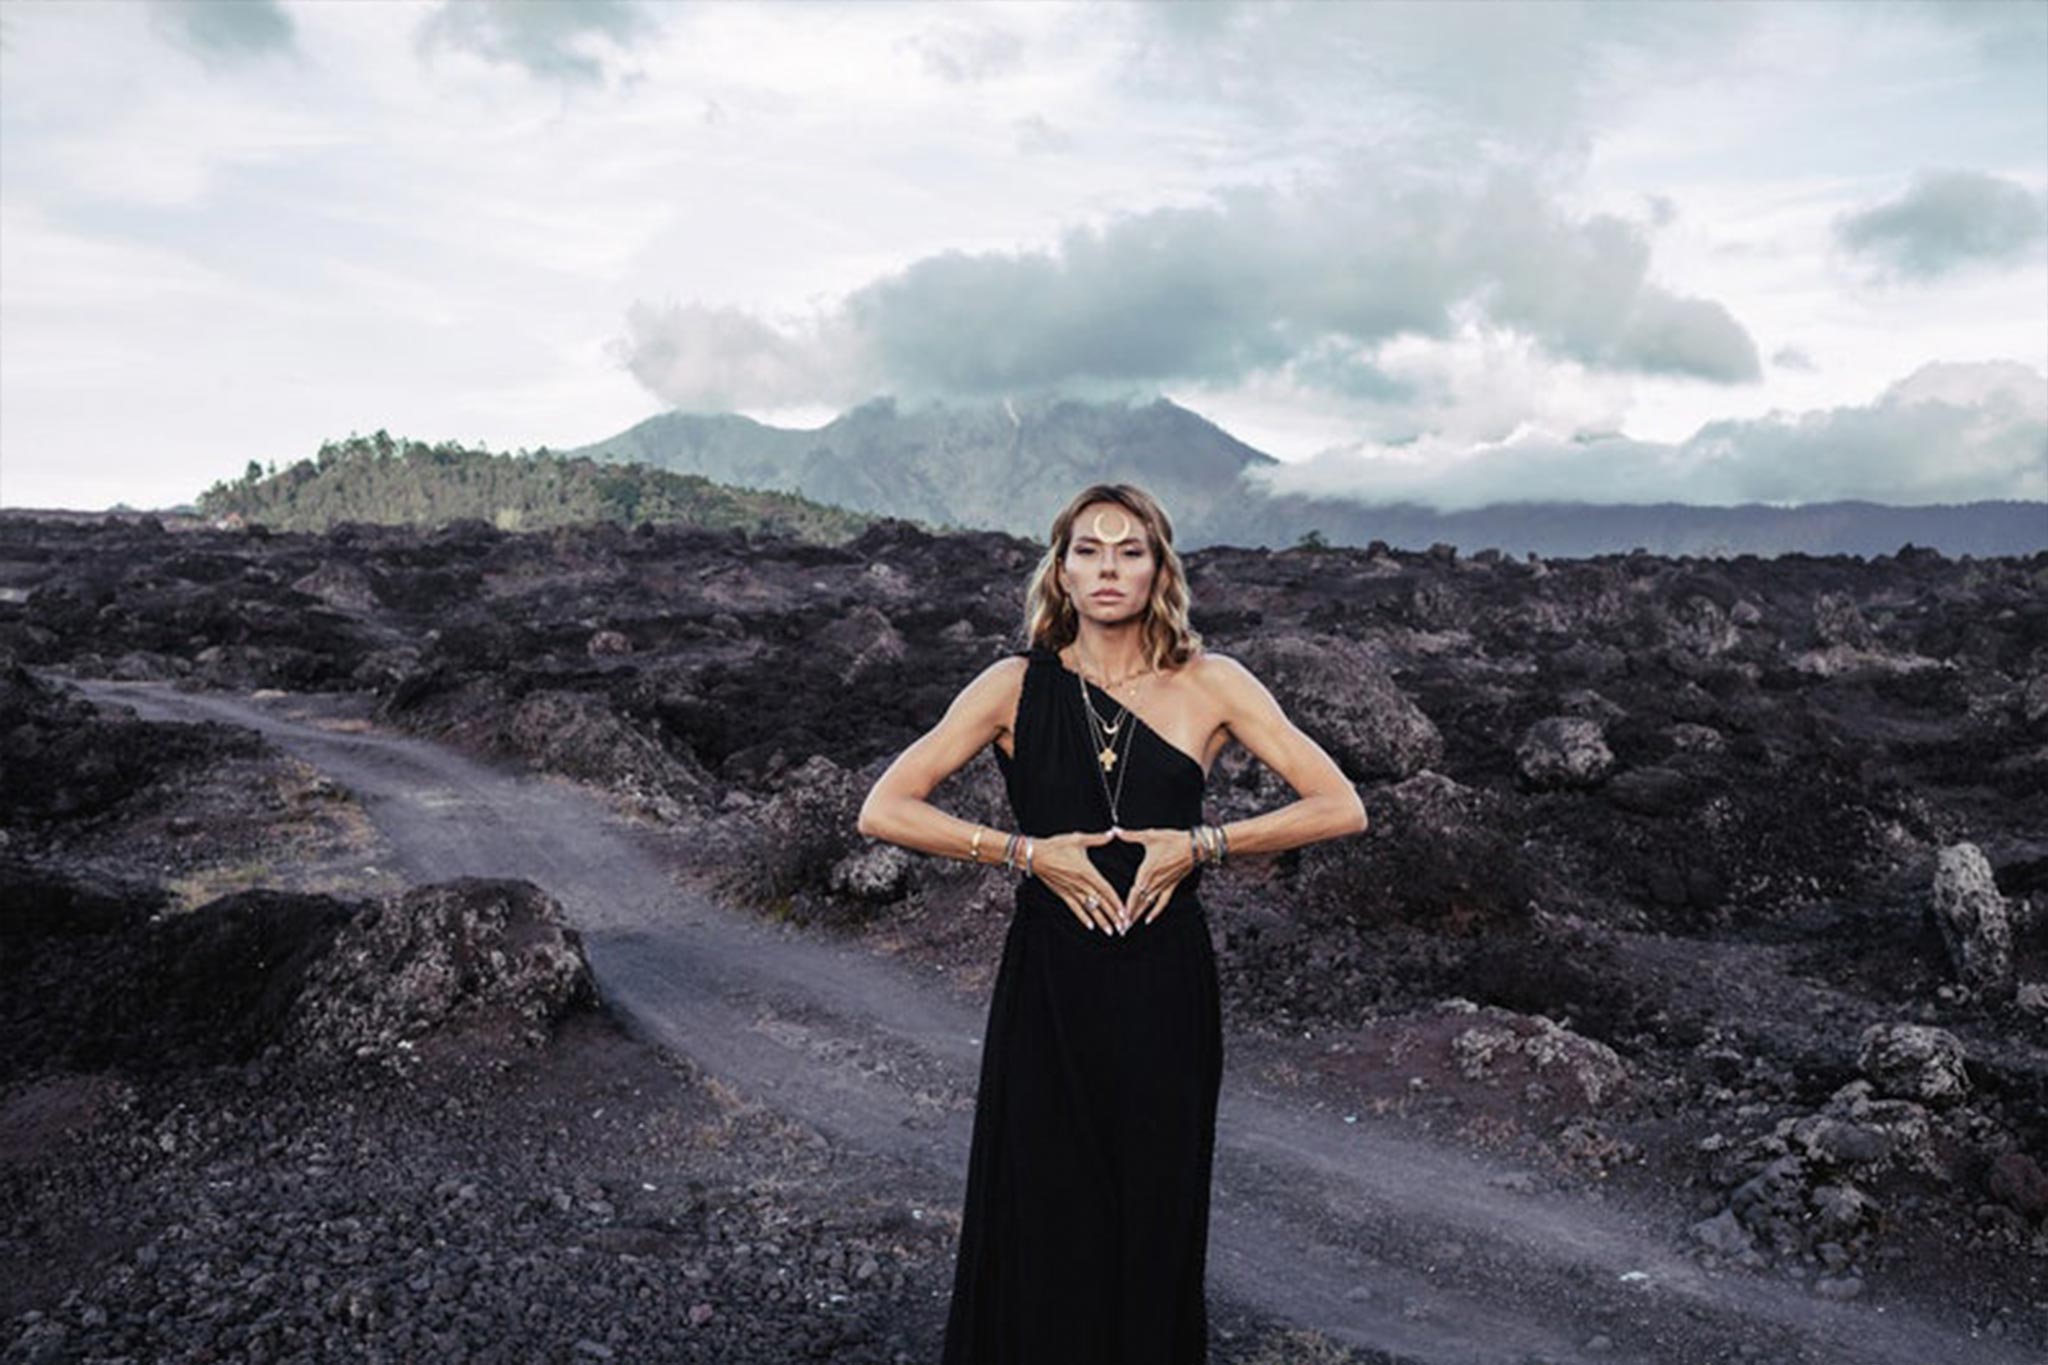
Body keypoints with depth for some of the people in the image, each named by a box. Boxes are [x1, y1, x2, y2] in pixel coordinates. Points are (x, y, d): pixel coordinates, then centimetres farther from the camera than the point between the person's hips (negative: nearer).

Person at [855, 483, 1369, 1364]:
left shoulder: (1211, 686, 1)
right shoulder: (1017, 686, 0)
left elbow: (1341, 808, 0)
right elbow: (882, 810, -4)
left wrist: (1204, 844, -10)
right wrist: (1025, 851, -12)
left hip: (1164, 992, 1)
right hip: (1048, 989, 0)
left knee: (1155, 1217, 10)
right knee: (1040, 1229, 7)